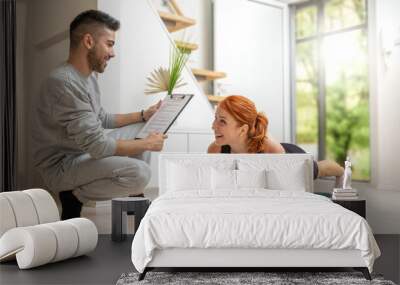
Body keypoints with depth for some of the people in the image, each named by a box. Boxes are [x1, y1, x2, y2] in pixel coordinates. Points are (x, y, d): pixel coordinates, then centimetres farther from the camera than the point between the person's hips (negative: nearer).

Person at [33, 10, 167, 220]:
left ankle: (134, 196, 14)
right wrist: (148, 144, -17)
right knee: (140, 173, -29)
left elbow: (101, 120, 19)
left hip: (85, 151, 10)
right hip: (62, 165, -10)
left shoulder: (88, 76, 5)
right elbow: (98, 146, -28)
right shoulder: (64, 83, -27)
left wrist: (144, 115, 13)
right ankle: (74, 197, -7)